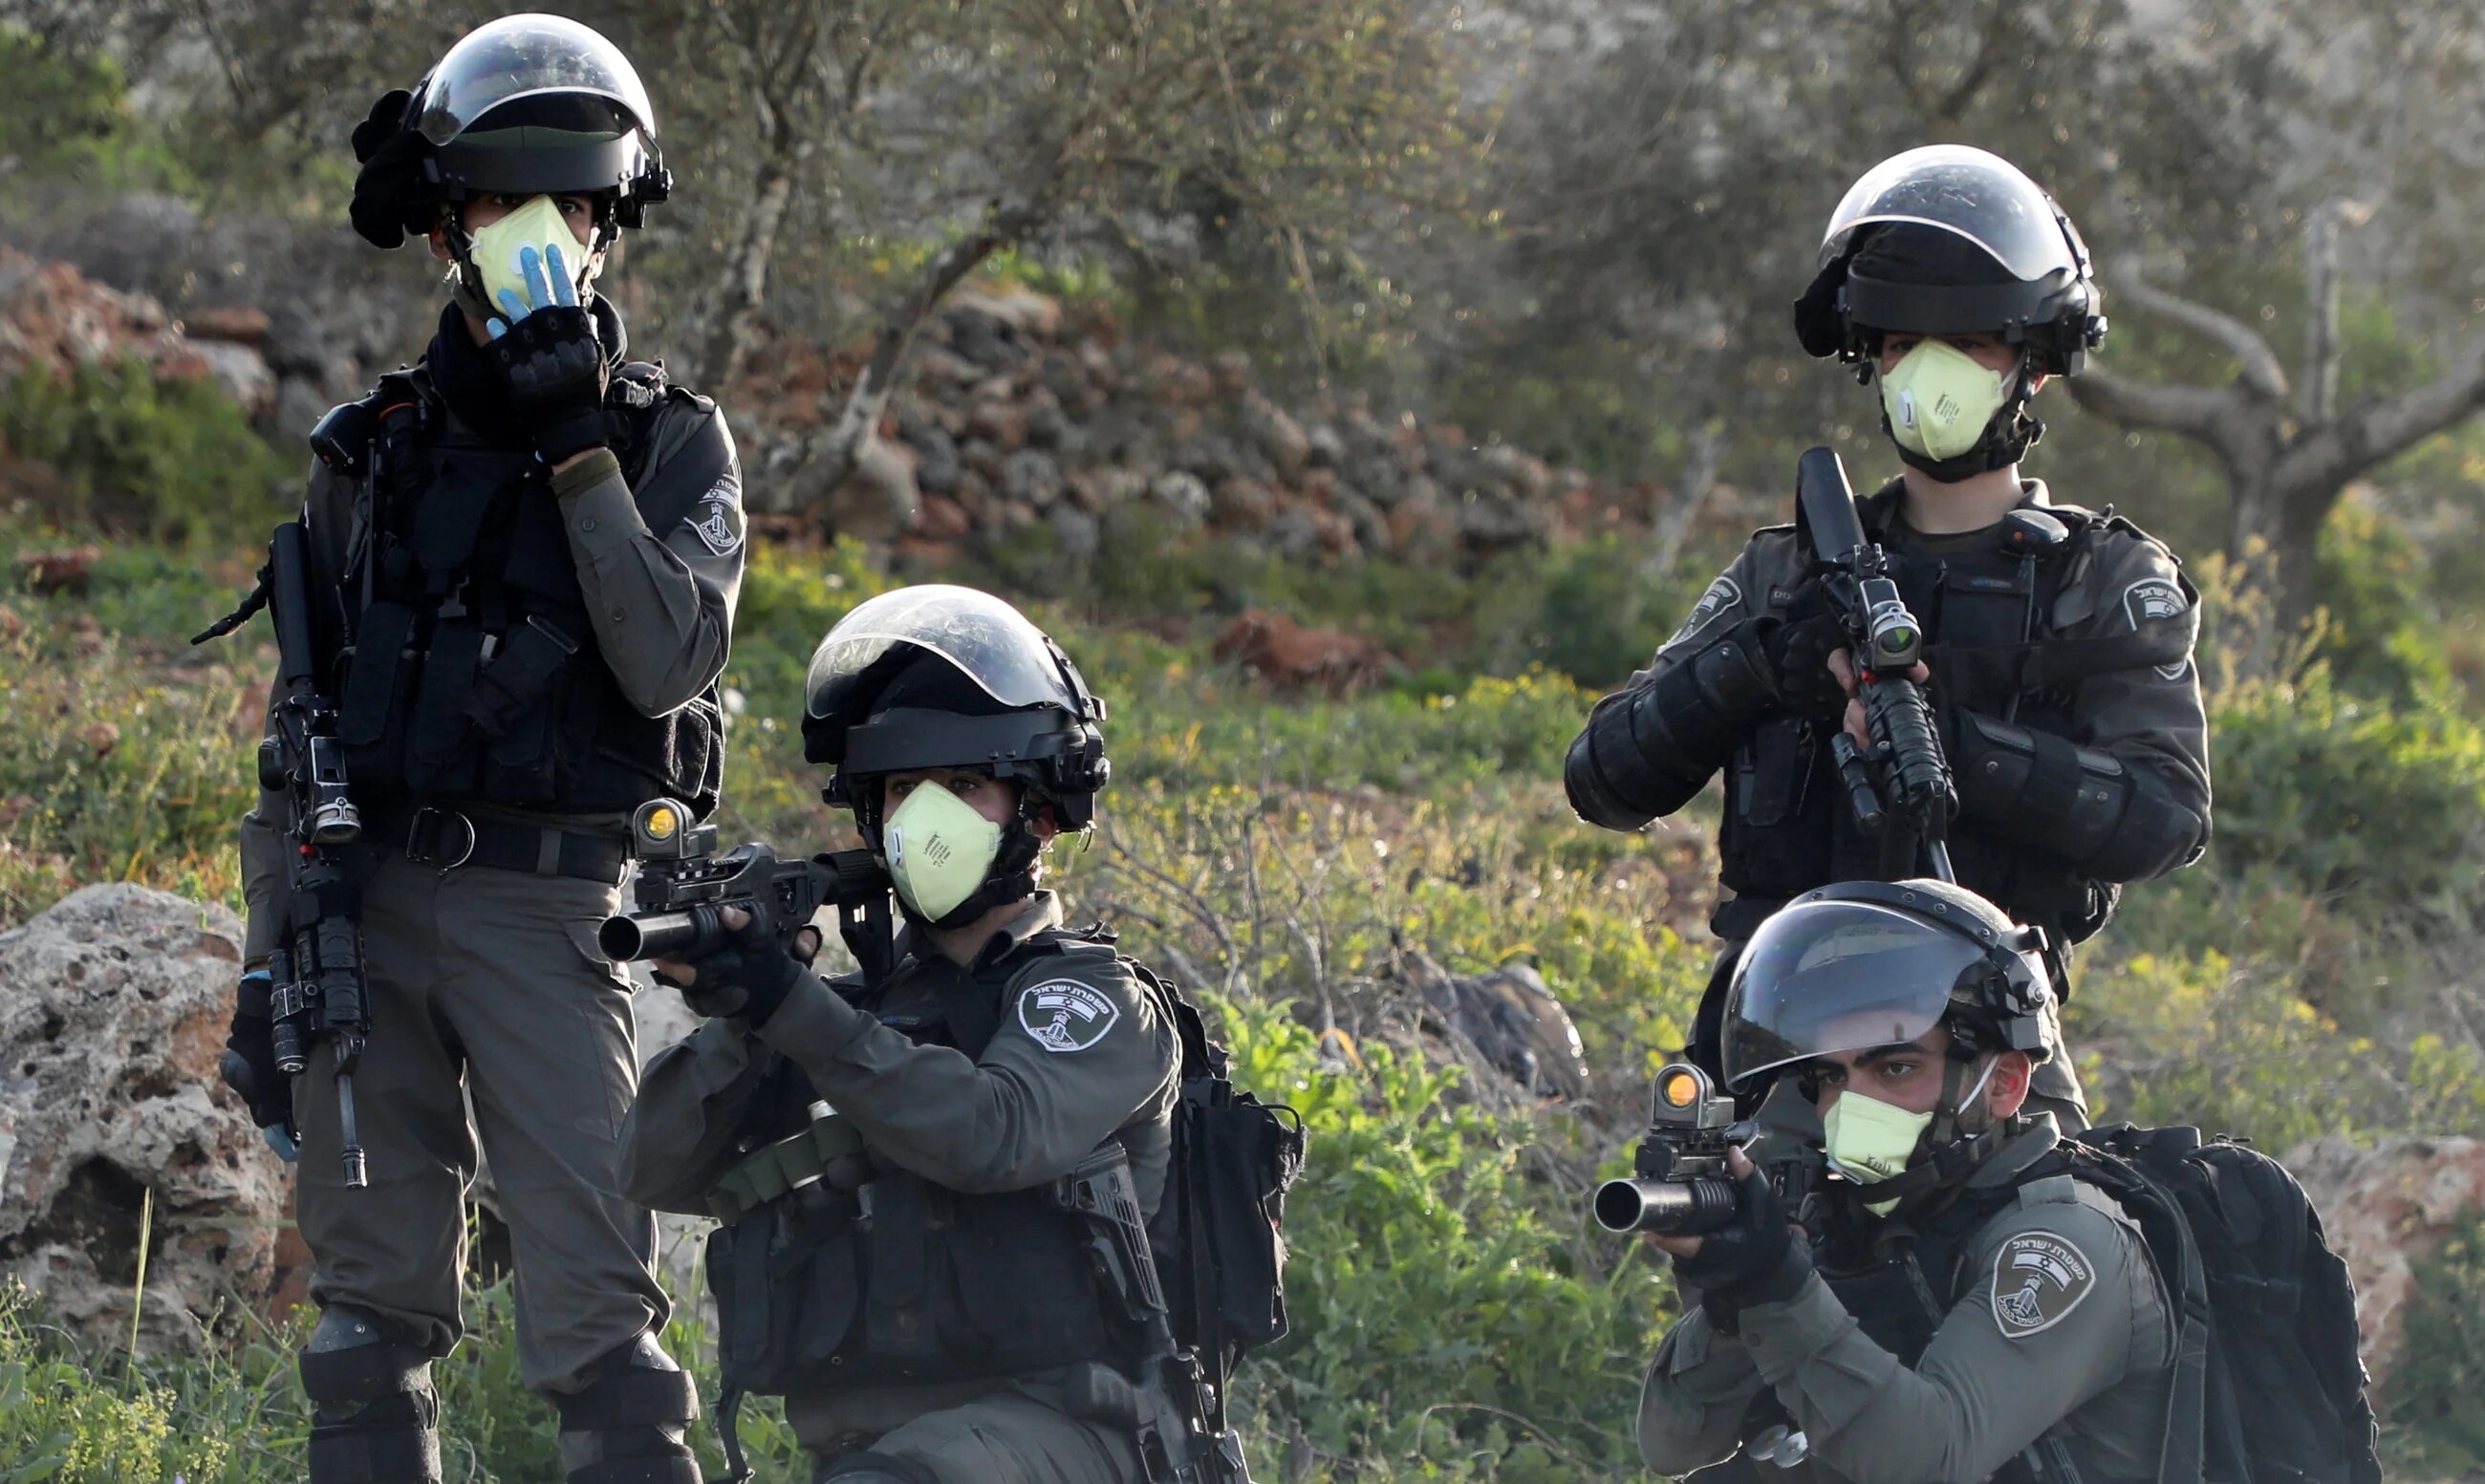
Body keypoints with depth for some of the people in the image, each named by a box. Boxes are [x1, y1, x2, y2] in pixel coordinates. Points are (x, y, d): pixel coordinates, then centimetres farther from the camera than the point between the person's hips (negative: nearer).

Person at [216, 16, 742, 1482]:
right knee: (373, 1317, 5)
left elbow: (667, 664, -13)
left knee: (598, 1318, -11)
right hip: (366, 903, 3)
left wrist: (578, 450, -14)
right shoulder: (371, 452, 12)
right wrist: (269, 959, 8)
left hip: (546, 910, -3)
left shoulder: (673, 442, 3)